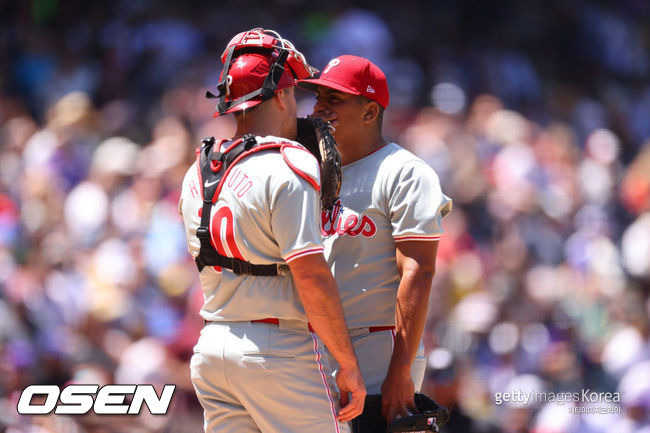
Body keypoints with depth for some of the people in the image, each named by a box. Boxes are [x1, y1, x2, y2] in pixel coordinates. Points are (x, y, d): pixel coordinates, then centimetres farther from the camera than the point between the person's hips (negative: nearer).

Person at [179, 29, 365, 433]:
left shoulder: (198, 175, 12)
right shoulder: (288, 166, -13)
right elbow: (312, 276, -19)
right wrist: (349, 366, -15)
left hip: (211, 349, 8)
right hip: (281, 352, -8)